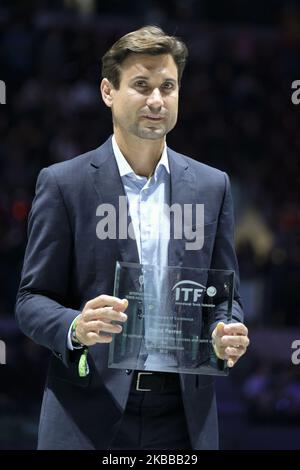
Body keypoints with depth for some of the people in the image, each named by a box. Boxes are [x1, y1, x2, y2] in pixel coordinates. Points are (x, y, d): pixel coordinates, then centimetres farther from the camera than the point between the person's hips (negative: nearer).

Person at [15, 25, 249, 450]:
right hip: (89, 414, -3)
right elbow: (32, 300, 0)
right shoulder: (63, 184, 1)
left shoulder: (211, 186, 10)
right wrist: (76, 328, -21)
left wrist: (228, 333, -9)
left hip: (183, 415, 3)